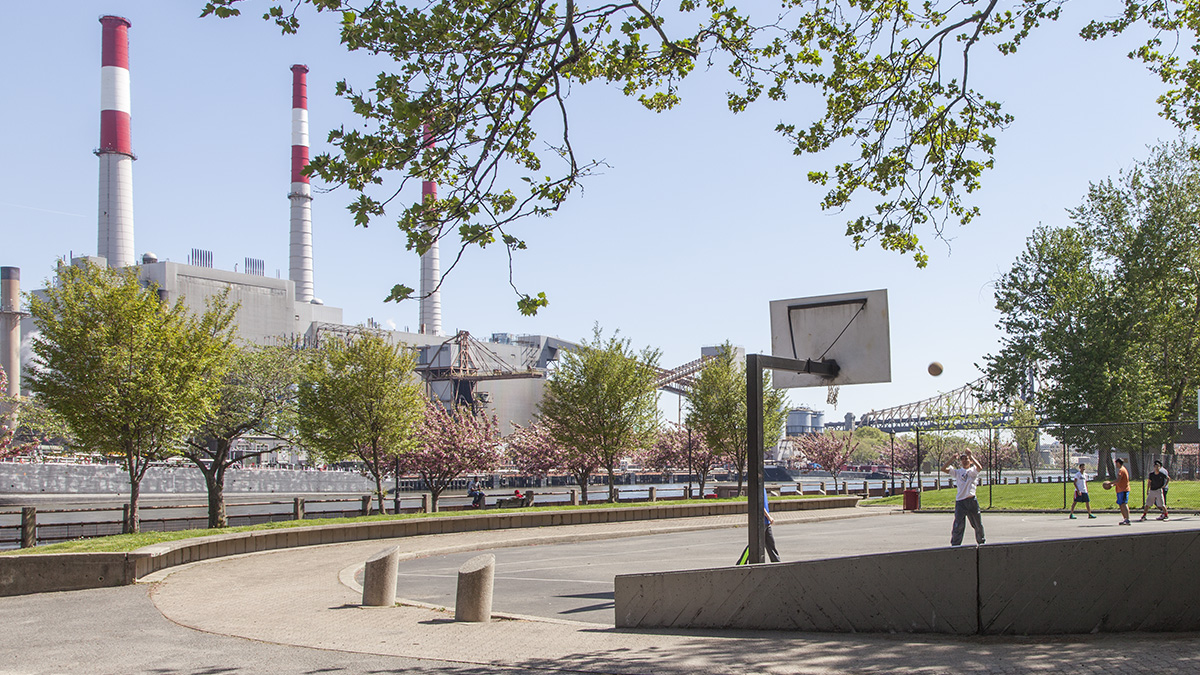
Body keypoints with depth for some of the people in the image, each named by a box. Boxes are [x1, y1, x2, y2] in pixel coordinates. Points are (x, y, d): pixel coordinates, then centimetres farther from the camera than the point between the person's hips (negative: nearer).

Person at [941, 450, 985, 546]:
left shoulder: (973, 471, 7)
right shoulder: (957, 472, 11)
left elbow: (979, 468, -16)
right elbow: (944, 469, 1)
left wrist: (970, 455, -16)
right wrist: (953, 459, -2)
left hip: (972, 500, 0)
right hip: (960, 501, 0)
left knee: (978, 524, 15)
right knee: (958, 525, -7)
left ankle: (981, 542, 36)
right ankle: (955, 545, -3)